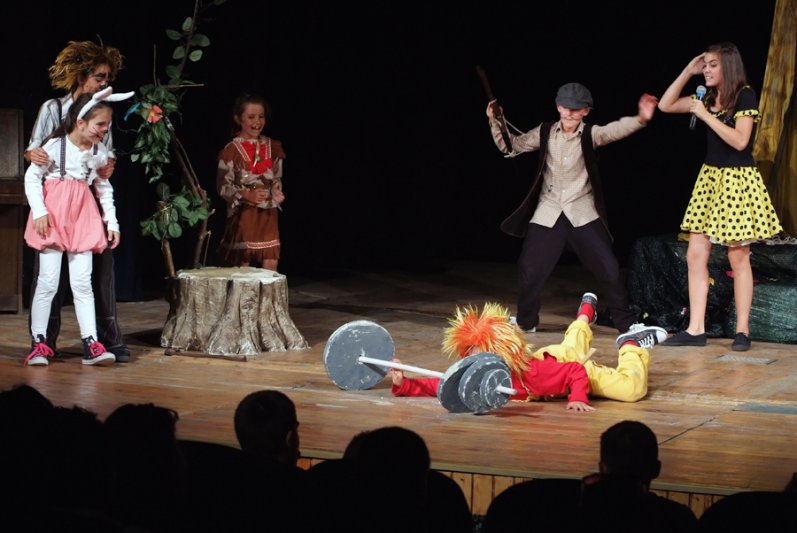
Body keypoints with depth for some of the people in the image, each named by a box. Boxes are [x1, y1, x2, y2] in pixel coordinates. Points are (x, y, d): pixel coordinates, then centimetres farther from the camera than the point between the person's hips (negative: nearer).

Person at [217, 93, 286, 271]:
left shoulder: (272, 147, 8)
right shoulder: (232, 151, -6)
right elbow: (223, 186, -6)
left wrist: (277, 192, -4)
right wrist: (245, 195, -21)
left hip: (268, 213, 4)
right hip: (243, 214, -4)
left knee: (271, 269, -1)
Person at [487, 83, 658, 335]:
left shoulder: (591, 134, -7)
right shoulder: (545, 132, 1)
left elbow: (617, 129, -25)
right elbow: (511, 146, 7)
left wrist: (640, 119, -45)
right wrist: (495, 122, -9)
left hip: (583, 213, -2)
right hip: (548, 213, 2)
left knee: (609, 268, -5)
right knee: (529, 269, 1)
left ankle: (627, 323, 8)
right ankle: (525, 322, 22)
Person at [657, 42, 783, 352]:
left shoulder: (744, 96, -11)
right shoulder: (708, 97, 10)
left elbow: (740, 141, -20)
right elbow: (666, 105, 11)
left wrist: (706, 115, -19)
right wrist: (687, 72, 2)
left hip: (737, 181, -7)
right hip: (710, 178, 7)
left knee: (738, 258, -1)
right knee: (695, 255, 1)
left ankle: (742, 331, 6)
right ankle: (695, 329, 4)